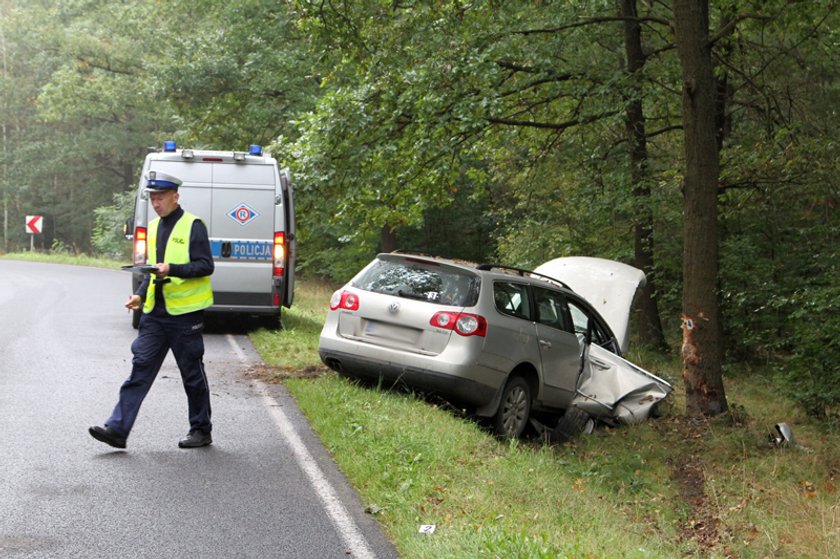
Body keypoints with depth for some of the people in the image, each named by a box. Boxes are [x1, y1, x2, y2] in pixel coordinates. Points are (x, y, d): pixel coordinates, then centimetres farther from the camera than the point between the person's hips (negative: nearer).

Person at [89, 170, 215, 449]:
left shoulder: (193, 226, -8)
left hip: (185, 314, -6)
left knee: (192, 374, 4)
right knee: (140, 369, 0)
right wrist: (141, 295, 10)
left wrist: (172, 269, -25)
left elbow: (206, 266, -13)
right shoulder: (154, 227, 15)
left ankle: (201, 430, 17)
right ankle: (117, 429, -3)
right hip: (155, 312, 6)